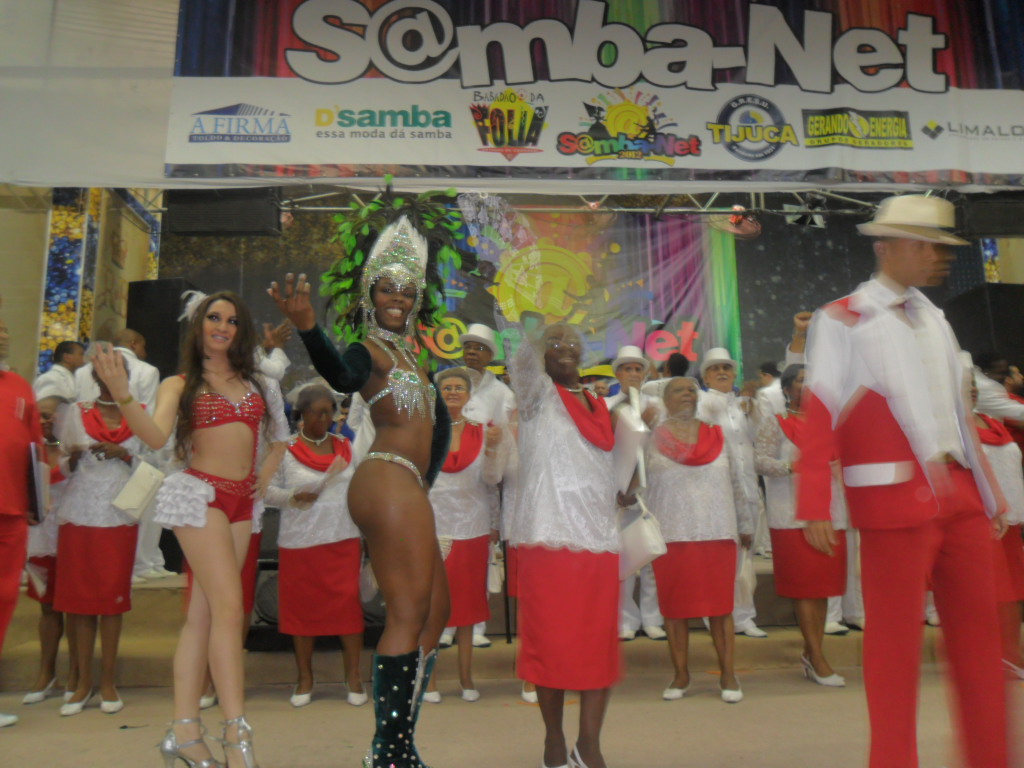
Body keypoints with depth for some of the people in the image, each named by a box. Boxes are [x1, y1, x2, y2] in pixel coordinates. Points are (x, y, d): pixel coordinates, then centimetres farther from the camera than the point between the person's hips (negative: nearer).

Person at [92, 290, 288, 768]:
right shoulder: (180, 385, 2)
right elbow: (156, 436, -16)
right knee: (228, 606, -13)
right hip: (200, 493, -4)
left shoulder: (256, 384, 13)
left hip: (241, 501, 5)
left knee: (203, 612, 6)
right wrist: (121, 395, -29)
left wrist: (266, 475, 13)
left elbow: (281, 435, 24)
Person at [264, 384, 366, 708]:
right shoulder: (285, 450, -1)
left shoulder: (345, 447, 9)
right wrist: (293, 497, -19)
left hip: (344, 539, 2)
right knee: (302, 606, 7)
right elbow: (268, 490, -1)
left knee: (348, 605, -2)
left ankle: (353, 677, 12)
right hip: (299, 541, -1)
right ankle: (305, 678, 24)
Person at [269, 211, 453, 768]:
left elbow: (438, 423, 25)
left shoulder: (406, 351, 22)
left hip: (407, 490, 10)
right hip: (389, 483, -10)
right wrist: (306, 327, -49)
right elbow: (342, 376, -31)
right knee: (409, 614, -9)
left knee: (435, 611, 13)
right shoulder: (368, 348, -5)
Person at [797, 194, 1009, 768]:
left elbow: (959, 413, 19)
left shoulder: (934, 319, 16)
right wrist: (815, 507, -15)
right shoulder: (843, 321, -4)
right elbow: (820, 417, -10)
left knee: (980, 630, 12)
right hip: (896, 501, -7)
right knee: (895, 637, 1)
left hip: (960, 495, 7)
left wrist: (991, 494, 20)